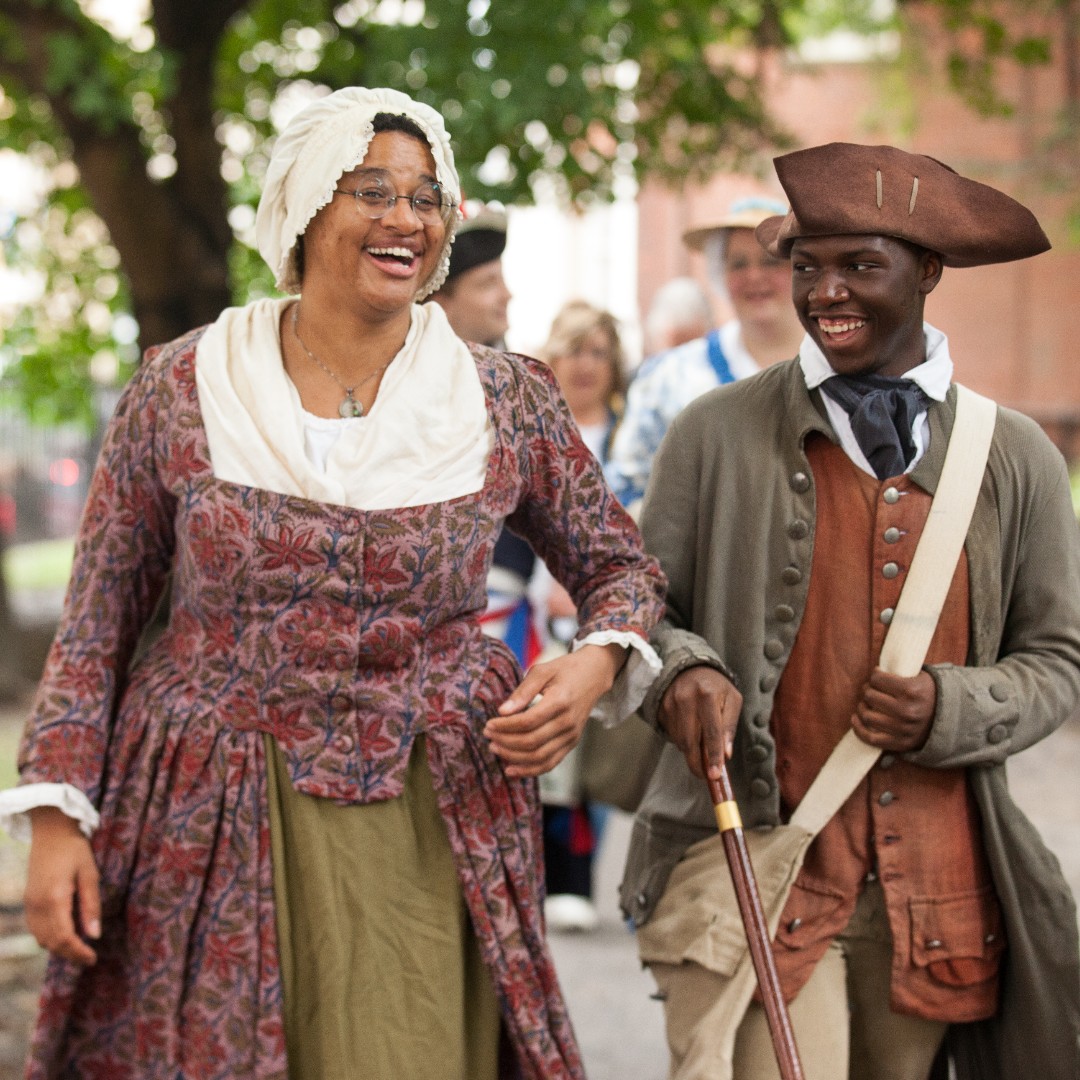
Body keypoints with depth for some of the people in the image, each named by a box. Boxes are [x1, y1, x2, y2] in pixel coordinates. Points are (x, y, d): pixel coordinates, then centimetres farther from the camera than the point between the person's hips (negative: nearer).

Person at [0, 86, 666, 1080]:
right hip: (213, 829, 0)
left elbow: (620, 566, 14)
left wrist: (596, 663, -7)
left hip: (425, 832, 1)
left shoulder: (510, 403, 2)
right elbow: (98, 622, 5)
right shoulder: (181, 390, 1)